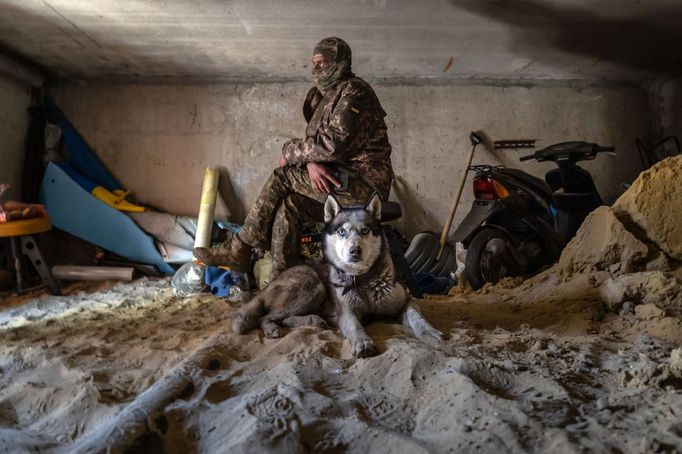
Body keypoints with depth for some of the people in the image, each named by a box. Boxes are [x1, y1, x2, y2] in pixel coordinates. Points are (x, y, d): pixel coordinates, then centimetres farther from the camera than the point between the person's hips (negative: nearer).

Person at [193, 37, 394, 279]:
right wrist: (311, 162, -13)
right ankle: (280, 284, -8)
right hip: (344, 177, 8)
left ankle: (239, 250, -7)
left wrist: (290, 151, -9)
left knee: (282, 177, -16)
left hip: (365, 181, -8)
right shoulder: (324, 95, 19)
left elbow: (335, 143, -22)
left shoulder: (354, 91, -11)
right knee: (288, 206, -10)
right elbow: (314, 140, 11)